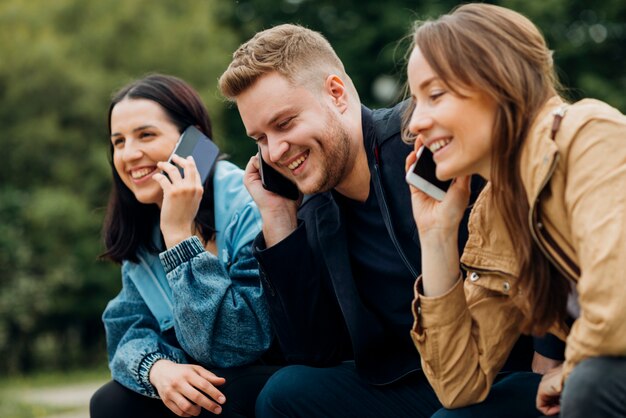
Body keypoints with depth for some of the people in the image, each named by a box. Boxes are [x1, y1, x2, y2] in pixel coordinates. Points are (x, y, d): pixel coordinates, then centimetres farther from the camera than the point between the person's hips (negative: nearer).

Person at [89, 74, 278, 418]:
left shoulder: (248, 208, -20)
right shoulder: (143, 232, 3)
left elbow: (243, 344, -25)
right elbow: (127, 334, 1)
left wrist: (180, 235, -28)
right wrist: (157, 368, -23)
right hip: (205, 386, 6)